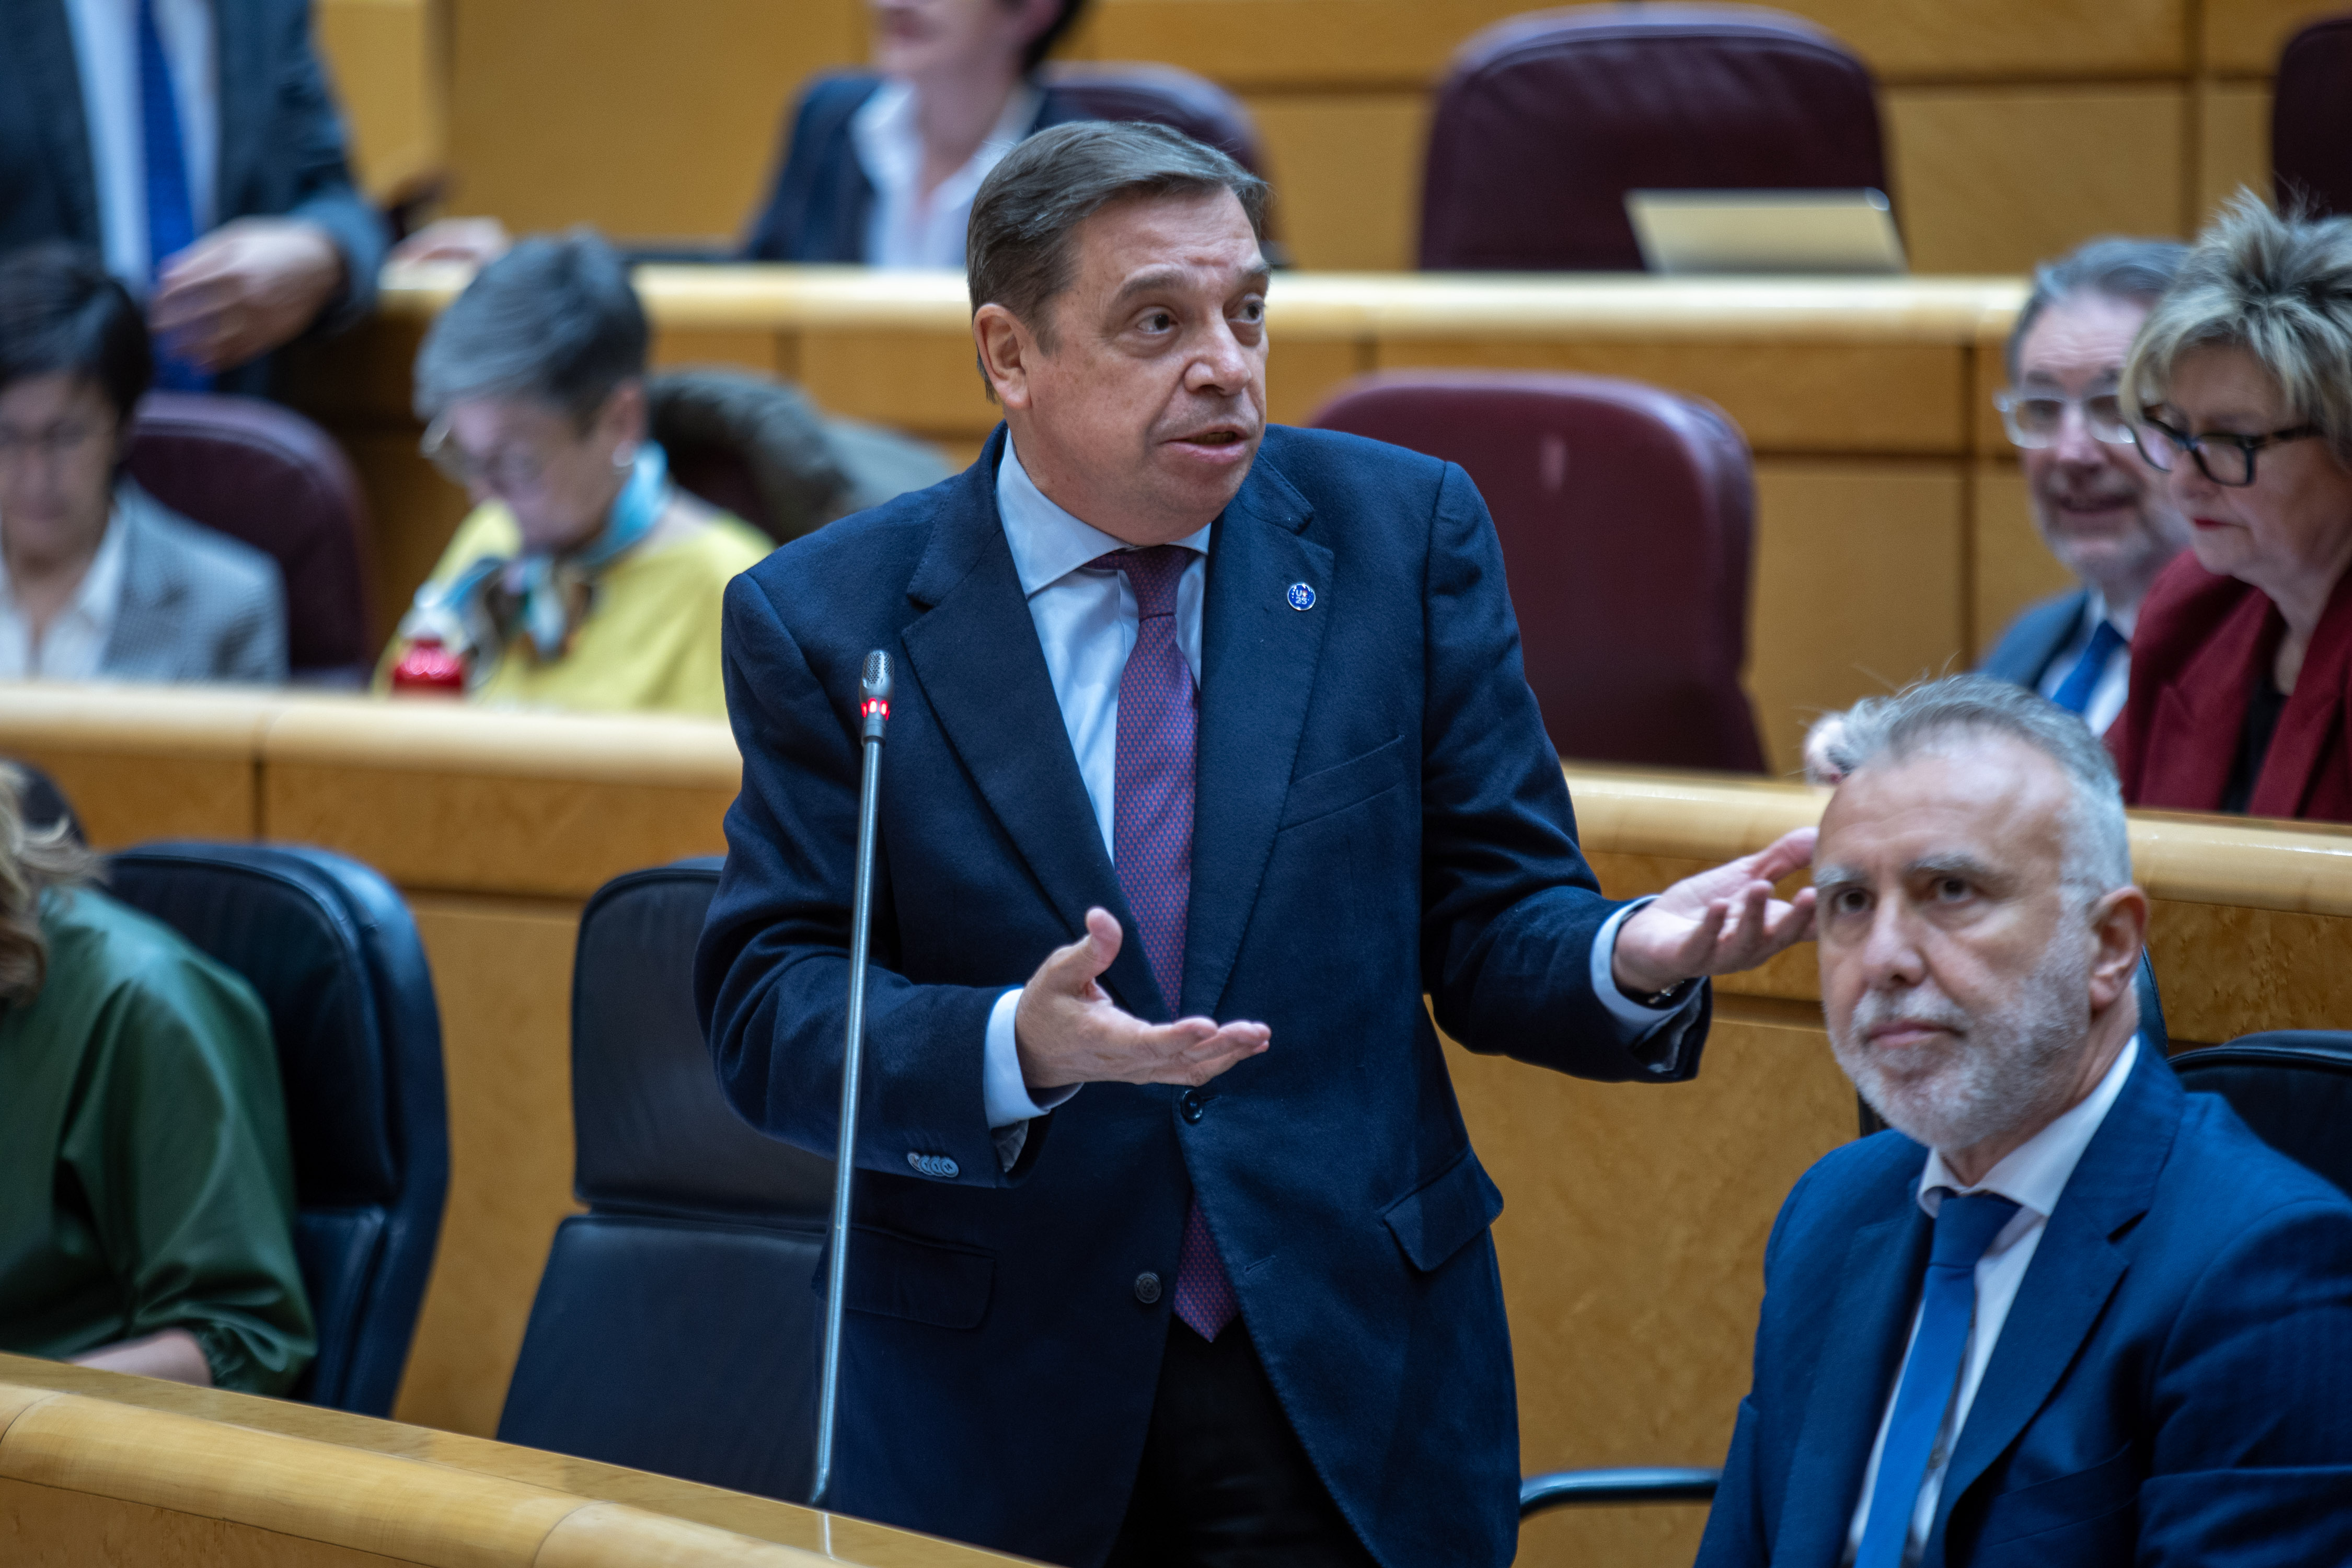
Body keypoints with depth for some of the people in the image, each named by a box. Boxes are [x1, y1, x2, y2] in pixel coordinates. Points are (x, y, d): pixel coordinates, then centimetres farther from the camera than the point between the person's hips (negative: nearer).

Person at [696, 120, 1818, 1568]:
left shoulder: (1403, 535, 2)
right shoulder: (823, 621, -2)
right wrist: (1018, 1050, -26)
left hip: (1355, 1386, 1)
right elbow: (771, 1016, -7)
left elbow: (1493, 922, 2)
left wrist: (1634, 958, -21)